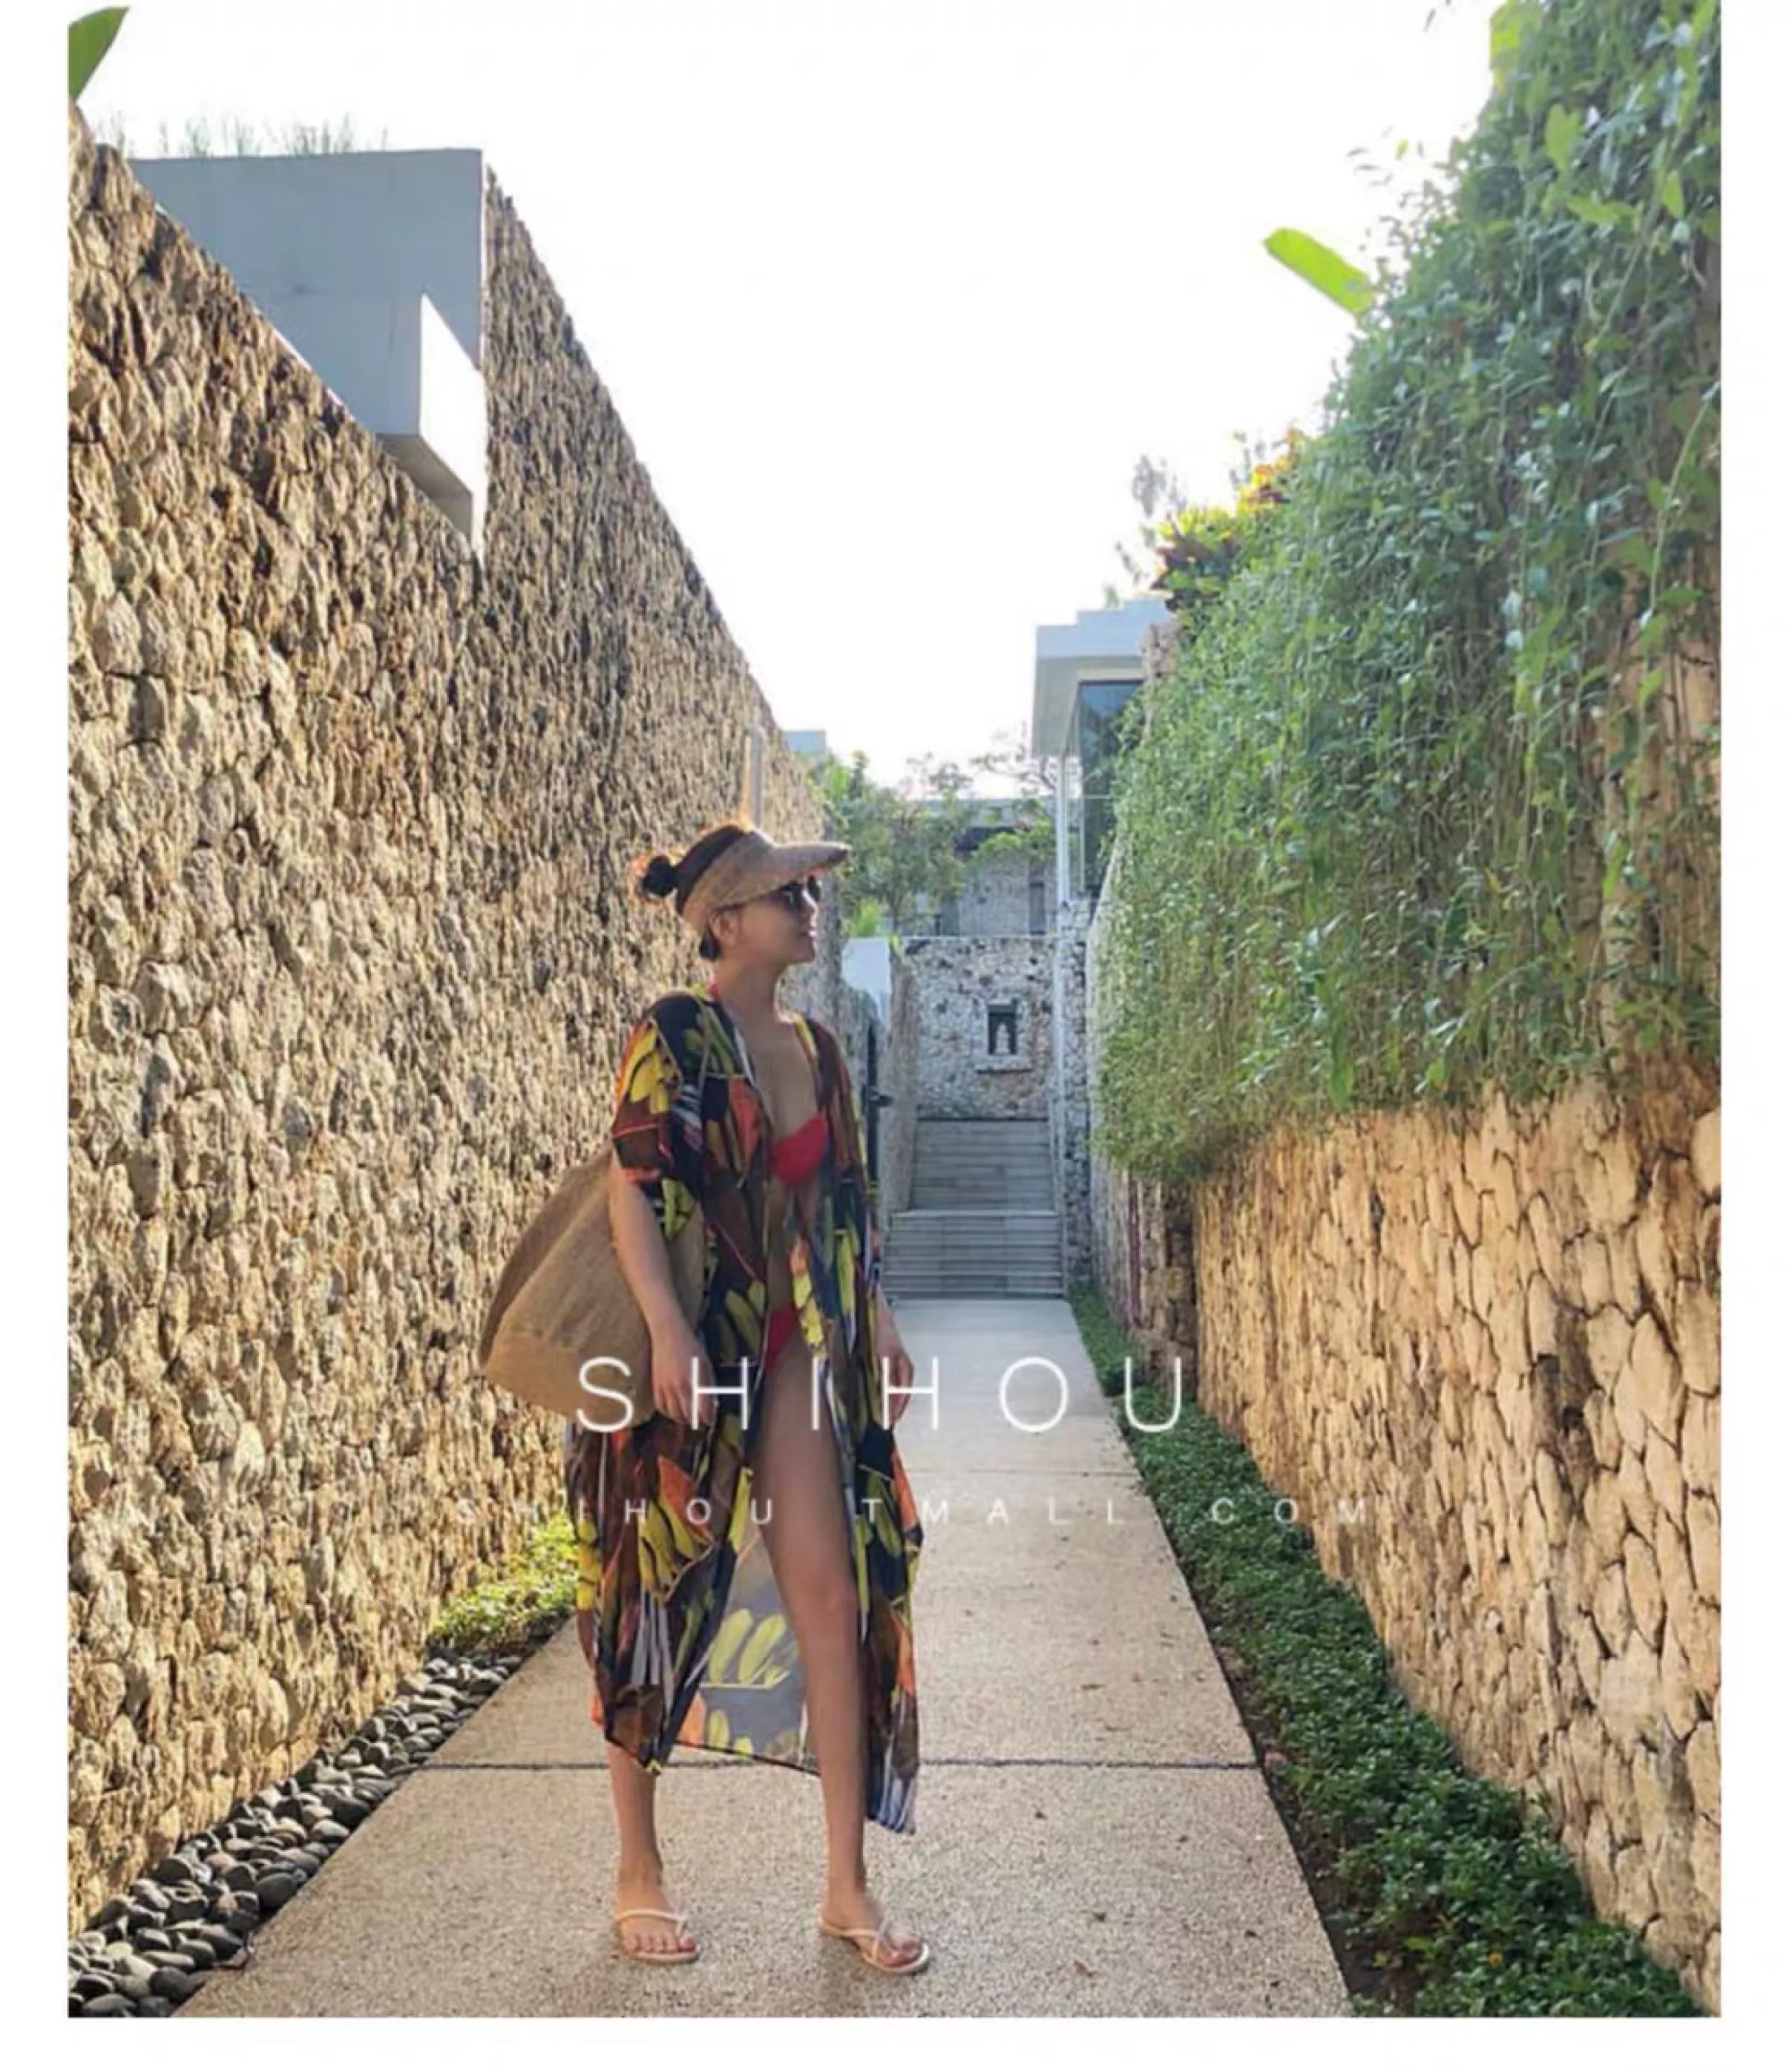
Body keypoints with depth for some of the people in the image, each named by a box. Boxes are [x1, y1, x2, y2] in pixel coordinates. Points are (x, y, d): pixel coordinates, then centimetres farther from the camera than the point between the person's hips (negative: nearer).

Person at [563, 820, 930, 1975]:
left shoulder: (817, 1048, 12)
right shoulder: (673, 1036, -8)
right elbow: (631, 1186, -15)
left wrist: (881, 1325, 11)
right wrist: (669, 1334, -23)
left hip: (797, 1354, 6)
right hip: (692, 1350, -5)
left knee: (834, 1593, 1)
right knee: (661, 1596, 6)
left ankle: (848, 1885, 12)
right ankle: (639, 1872, 22)